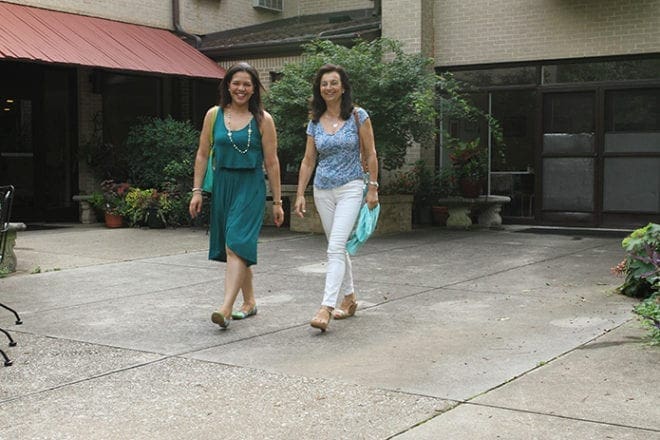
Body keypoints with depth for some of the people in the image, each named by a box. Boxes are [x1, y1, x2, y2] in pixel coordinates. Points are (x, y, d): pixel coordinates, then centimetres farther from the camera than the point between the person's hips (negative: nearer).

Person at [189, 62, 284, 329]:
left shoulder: (262, 120, -1)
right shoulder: (214, 115, 7)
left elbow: (271, 162, 0)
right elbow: (202, 155, 10)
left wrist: (277, 202, 0)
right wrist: (197, 190, 5)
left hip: (250, 186, -4)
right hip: (222, 184, 4)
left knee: (236, 245, -16)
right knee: (239, 248, 12)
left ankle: (226, 309, -22)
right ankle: (249, 302, 26)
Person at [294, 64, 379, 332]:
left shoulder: (358, 116, -4)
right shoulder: (315, 122, 7)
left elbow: (370, 154, -2)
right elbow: (308, 161, 10)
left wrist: (373, 187, -6)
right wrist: (300, 194, 5)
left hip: (350, 188, -5)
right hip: (322, 189, 5)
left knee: (335, 247, -16)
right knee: (338, 246, 12)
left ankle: (327, 307, -21)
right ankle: (349, 298, 26)